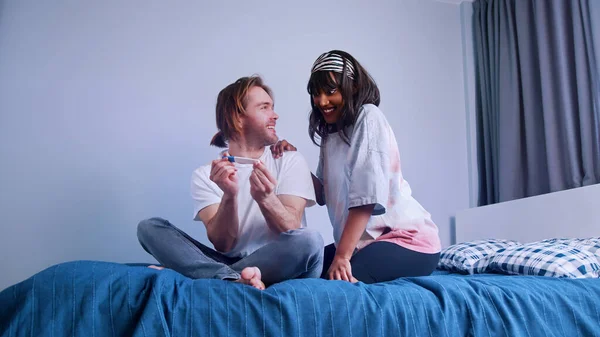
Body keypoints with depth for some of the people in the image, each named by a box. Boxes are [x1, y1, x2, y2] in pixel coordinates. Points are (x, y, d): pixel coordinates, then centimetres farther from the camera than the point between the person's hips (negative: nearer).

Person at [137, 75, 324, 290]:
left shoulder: (291, 161, 2)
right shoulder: (205, 174, 2)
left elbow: (291, 232, -10)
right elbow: (222, 244, -9)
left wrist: (266, 199, -30)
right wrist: (229, 195, -27)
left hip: (279, 266, -1)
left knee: (309, 240, -33)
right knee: (149, 228, -13)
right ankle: (238, 280, -32)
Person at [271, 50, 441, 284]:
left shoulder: (369, 118, -12)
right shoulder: (330, 133, 14)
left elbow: (367, 196, -21)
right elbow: (324, 194, 11)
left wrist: (342, 256, -22)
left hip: (407, 240, -9)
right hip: (365, 241, 9)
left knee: (335, 282, -29)